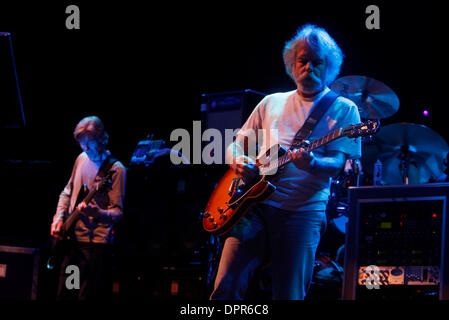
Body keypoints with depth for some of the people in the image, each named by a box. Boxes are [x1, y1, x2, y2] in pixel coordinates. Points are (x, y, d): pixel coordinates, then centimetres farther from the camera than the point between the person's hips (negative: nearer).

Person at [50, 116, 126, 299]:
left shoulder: (115, 169, -10)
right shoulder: (82, 159, 10)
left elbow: (118, 212, -14)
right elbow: (67, 193, 22)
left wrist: (98, 213, -34)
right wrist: (58, 219, 8)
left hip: (96, 242, -7)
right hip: (72, 238, 7)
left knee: (86, 296, -6)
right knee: (64, 294, 12)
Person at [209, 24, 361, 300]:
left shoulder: (343, 109, 8)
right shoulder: (272, 103, 19)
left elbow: (339, 163, -4)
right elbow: (235, 145, 22)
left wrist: (311, 163, -26)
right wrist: (239, 162, -2)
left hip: (302, 212, -2)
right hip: (255, 205, 3)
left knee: (289, 295, -7)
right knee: (225, 289, -10)